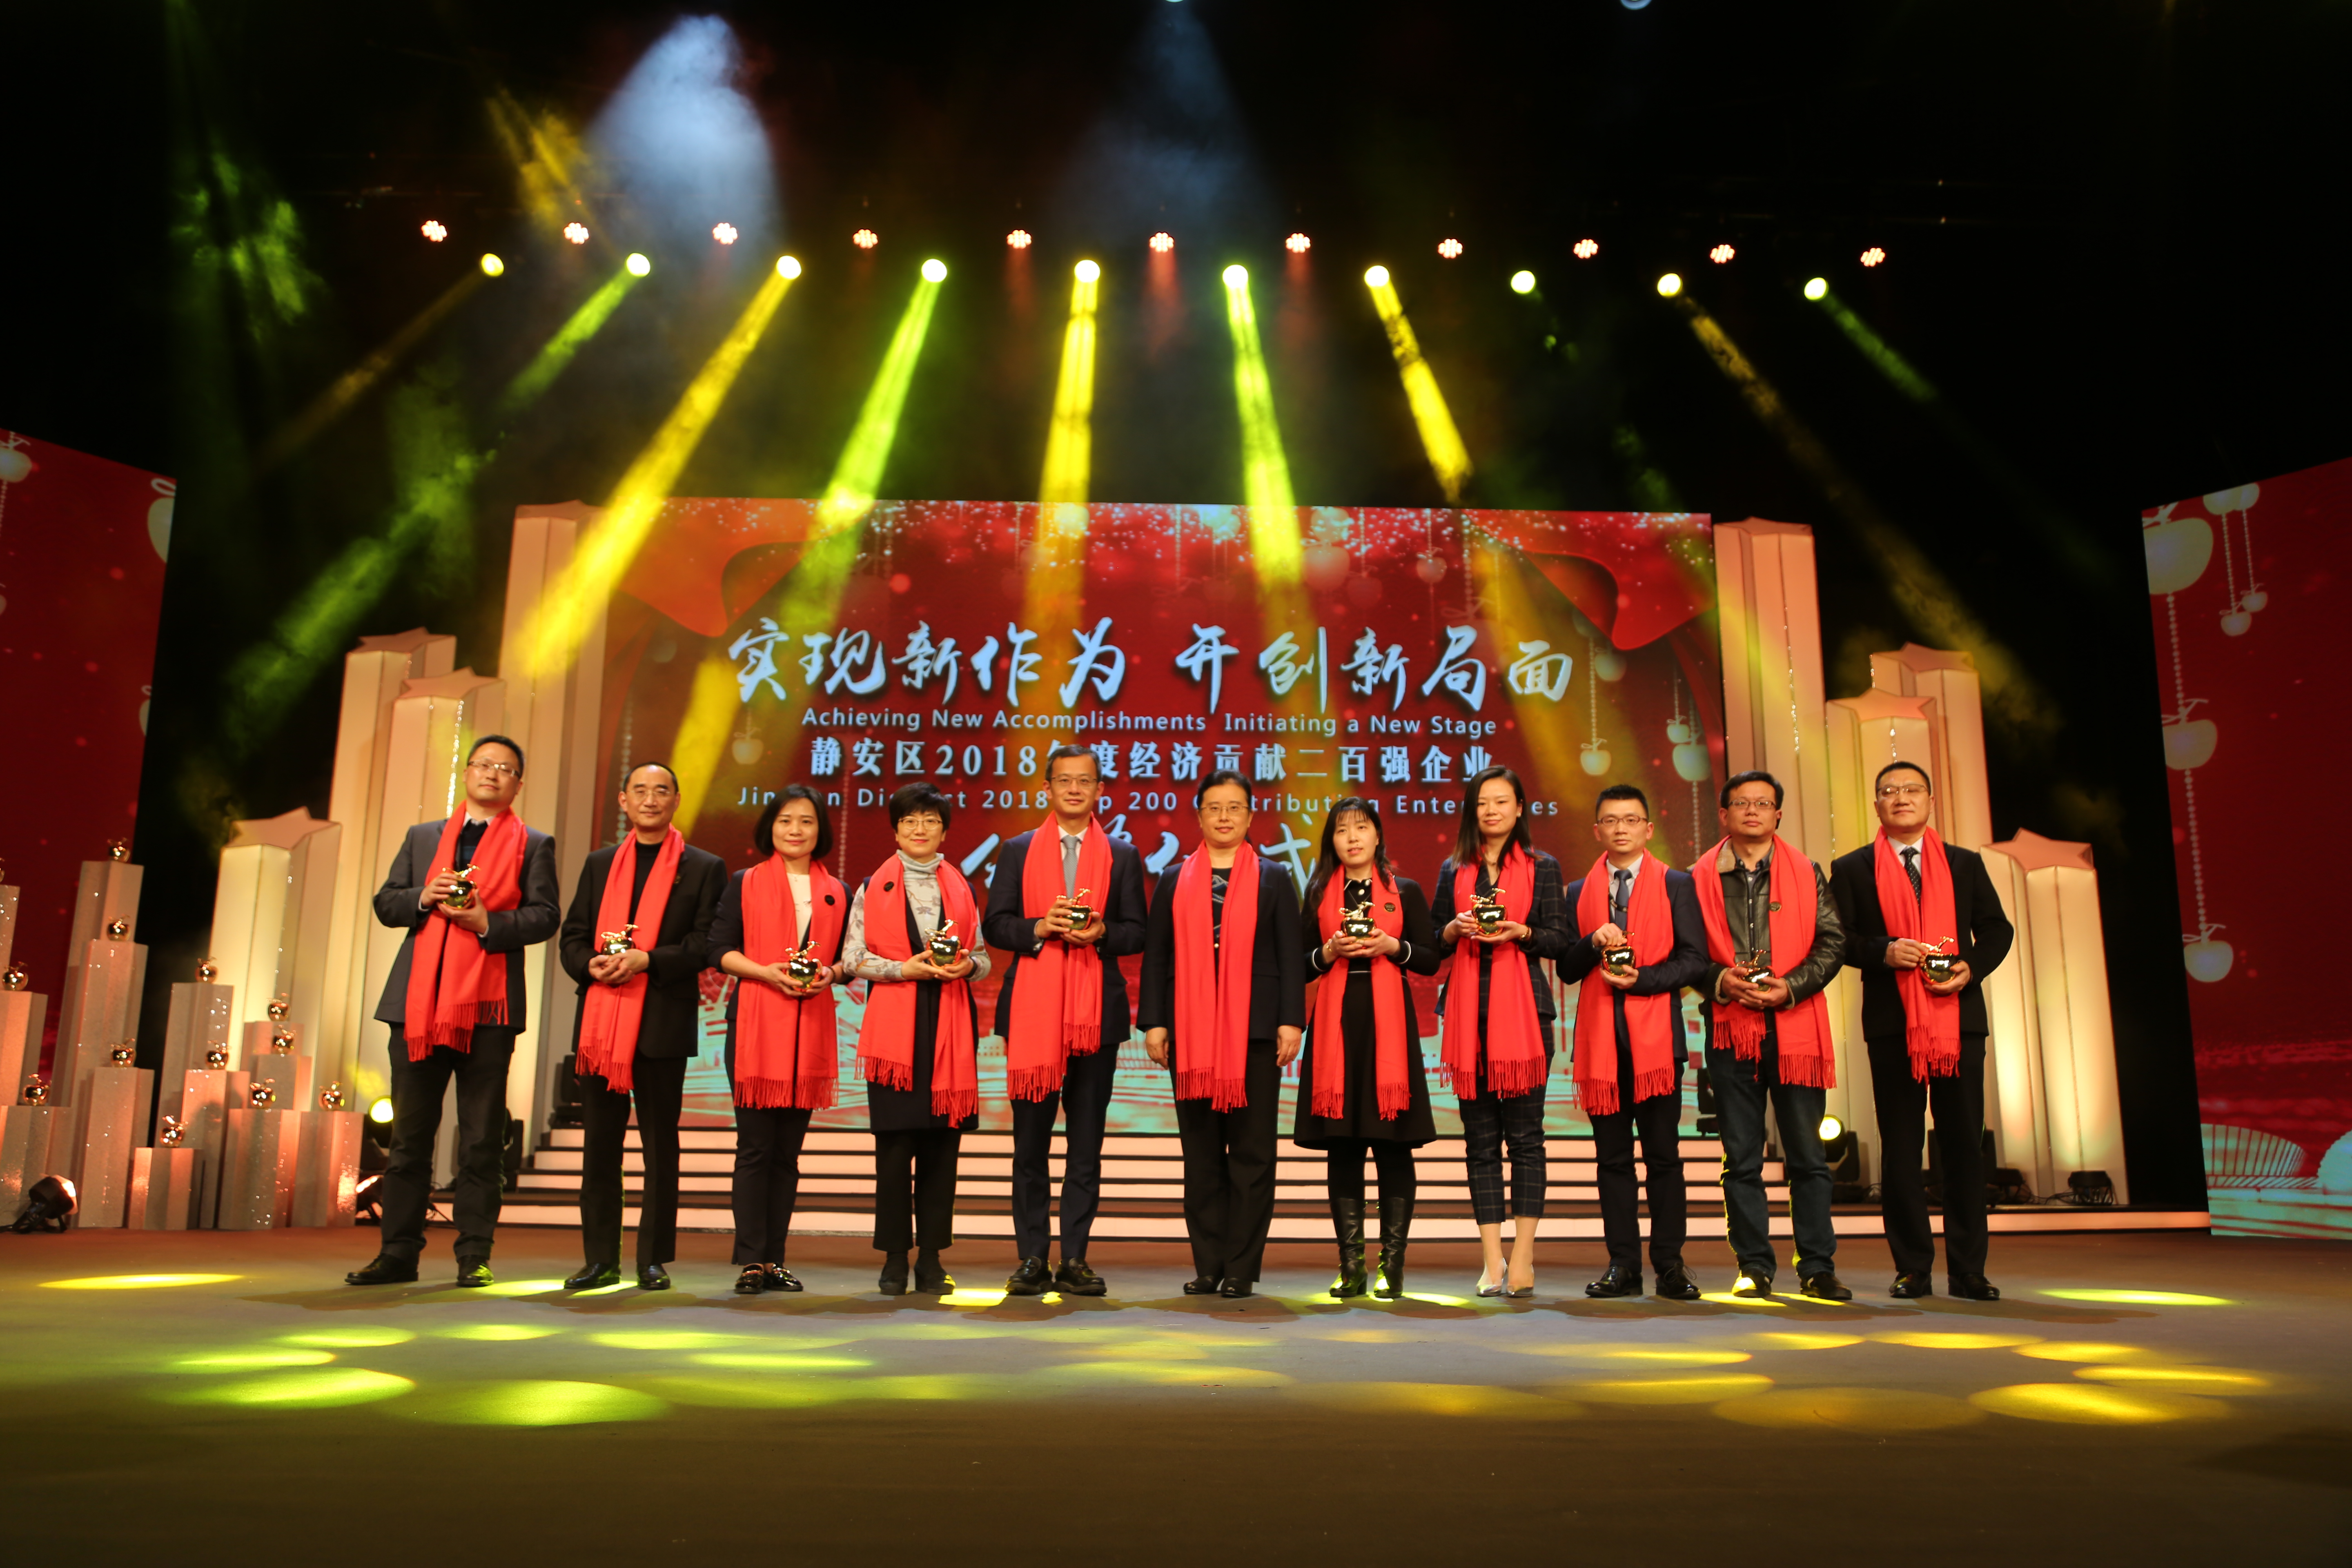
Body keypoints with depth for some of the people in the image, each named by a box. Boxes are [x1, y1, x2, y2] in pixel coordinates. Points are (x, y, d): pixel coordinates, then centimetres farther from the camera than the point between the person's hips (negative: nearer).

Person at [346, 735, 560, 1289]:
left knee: (481, 1141, -1)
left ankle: (474, 1256, 6)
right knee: (409, 1136, 7)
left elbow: (545, 915, 0)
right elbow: (385, 903, 15)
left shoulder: (533, 845, 9)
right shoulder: (423, 838, 19)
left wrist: (489, 923, -15)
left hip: (488, 1005, -3)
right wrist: (423, 898, -6)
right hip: (419, 1002, 3)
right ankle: (399, 1253, 14)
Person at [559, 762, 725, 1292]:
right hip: (600, 1018, 4)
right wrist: (592, 965, -8)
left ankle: (654, 1261, 9)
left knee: (660, 1144, 2)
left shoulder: (704, 868, 5)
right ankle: (601, 1259, 14)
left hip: (663, 1023, -3)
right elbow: (572, 937, 13)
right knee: (599, 1142, 6)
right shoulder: (600, 864, 17)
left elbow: (708, 944, -4)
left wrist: (647, 959, -16)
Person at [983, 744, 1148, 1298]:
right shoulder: (1017, 851, 9)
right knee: (1031, 1140, 4)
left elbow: (1137, 933, 6)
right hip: (1032, 1007, 0)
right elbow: (995, 925, 3)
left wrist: (1101, 933, -14)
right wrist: (1040, 928, -14)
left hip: (1098, 1009, 0)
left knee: (1087, 1141, 3)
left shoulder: (1123, 856, 10)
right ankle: (1032, 1258, 11)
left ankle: (1075, 1259, 10)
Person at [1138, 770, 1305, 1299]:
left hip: (1253, 1030, -1)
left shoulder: (1274, 879, 10)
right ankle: (1208, 1265, 13)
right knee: (1200, 1152, 5)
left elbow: (1290, 956, 5)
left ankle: (1242, 1268, 7)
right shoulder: (1175, 882, 13)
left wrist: (1290, 1022, -4)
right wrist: (1153, 1023, 1)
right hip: (1191, 1032, 2)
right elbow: (1156, 957, 10)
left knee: (1251, 1152, 0)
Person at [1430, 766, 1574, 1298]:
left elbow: (1561, 940, 4)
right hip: (1467, 1012, 2)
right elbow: (1433, 942, 15)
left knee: (1525, 1134, -5)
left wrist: (1521, 932, -13)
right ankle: (1492, 1260, 6)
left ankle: (1522, 1257, 0)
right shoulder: (1453, 870, 15)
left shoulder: (1542, 868, 9)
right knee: (1480, 1138, 2)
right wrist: (1454, 930, -5)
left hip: (1522, 1010, -2)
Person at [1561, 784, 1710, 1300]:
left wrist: (1639, 979, -13)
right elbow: (1566, 970, 9)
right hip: (1600, 1037, 2)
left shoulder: (1676, 885, 8)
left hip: (1656, 1033, -2)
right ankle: (1624, 1264, 11)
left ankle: (1669, 1263, 7)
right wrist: (1594, 943, -10)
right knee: (1613, 1156, 5)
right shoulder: (1579, 893, 14)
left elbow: (1693, 959, -1)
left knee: (1663, 1153, -1)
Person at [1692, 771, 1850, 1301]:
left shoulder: (1807, 873, 9)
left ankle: (1817, 1267, 12)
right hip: (1730, 1029, 0)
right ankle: (1754, 1267, 12)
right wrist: (1720, 980, -11)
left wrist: (1790, 988, -9)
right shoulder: (1701, 877, 7)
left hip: (1795, 1027, 0)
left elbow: (1832, 941, 4)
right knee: (1741, 1158, 4)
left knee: (1807, 1155, 3)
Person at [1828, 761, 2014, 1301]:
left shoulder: (1966, 865, 12)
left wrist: (1972, 968, -7)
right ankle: (1913, 1269, 10)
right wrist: (1883, 953, -17)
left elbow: (1997, 928, 11)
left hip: (1960, 1017, 2)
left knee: (1965, 1144, 4)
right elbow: (1837, 939, 1)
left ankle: (1967, 1269, 12)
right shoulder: (1851, 869, 6)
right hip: (1892, 1023, -2)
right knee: (1900, 1147, 3)